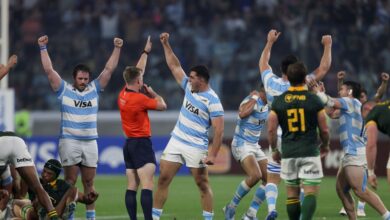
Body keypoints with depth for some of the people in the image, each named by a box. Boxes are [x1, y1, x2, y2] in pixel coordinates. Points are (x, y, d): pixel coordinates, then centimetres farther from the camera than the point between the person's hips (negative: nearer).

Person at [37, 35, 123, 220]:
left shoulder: (94, 89, 11)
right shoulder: (64, 90, 3)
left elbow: (109, 69, 11)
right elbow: (49, 70, -2)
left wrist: (117, 49, 6)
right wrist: (43, 48, -7)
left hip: (90, 142, 3)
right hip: (69, 141, -3)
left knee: (89, 182, 6)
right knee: (70, 181, -6)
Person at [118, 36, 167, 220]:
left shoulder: (123, 94, 7)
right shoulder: (140, 99, -16)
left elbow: (136, 72, 21)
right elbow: (162, 105, -4)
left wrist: (146, 52, 30)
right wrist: (152, 93, 12)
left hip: (129, 143, 9)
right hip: (141, 144, -9)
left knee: (131, 187, 6)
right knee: (147, 186, -15)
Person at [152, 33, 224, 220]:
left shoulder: (212, 101, -16)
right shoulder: (189, 87, 5)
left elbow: (219, 130, -18)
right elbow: (174, 66, 17)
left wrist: (212, 155, -22)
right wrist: (166, 45, 12)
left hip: (196, 148, -7)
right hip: (176, 141, 7)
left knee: (203, 184, -2)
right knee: (163, 179, 3)